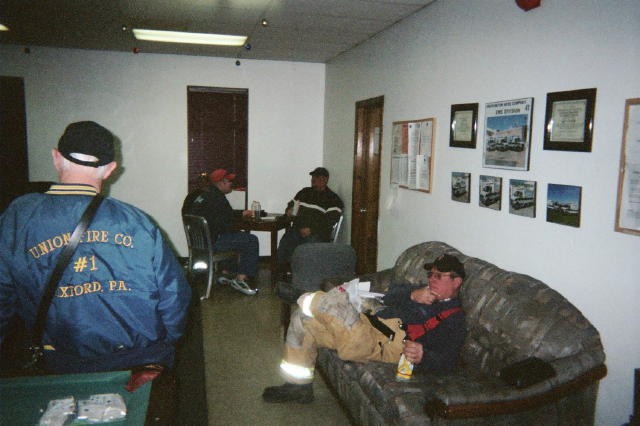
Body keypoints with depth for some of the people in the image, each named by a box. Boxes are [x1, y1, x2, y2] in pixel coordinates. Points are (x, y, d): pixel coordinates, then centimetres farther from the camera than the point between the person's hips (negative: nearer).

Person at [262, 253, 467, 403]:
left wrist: (422, 357, -32)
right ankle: (299, 386, 14)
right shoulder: (423, 291, 27)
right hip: (370, 323, 9)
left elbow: (446, 362, -11)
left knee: (332, 299, -26)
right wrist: (412, 294, -6)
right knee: (302, 319, 5)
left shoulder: (455, 317, 2)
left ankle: (311, 303, 12)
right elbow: (390, 295, 14)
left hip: (385, 344, -9)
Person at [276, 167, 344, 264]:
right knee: (283, 247, -24)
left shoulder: (333, 199, 6)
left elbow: (329, 220, -6)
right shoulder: (304, 192, 23)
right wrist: (289, 211, 6)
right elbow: (291, 204, 32)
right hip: (297, 230, 4)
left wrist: (311, 229, -17)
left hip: (317, 234, -4)